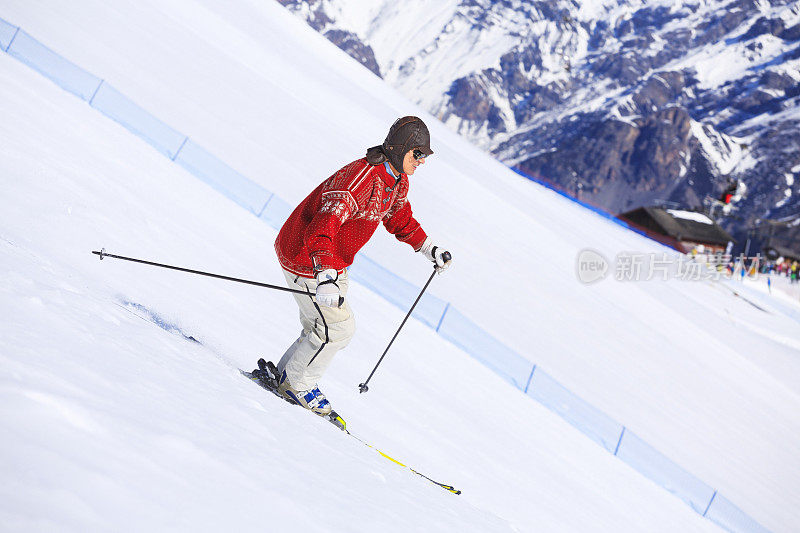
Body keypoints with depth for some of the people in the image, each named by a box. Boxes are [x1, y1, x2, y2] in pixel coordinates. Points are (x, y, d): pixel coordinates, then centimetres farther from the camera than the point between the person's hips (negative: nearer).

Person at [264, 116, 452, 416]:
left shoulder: (397, 181, 0)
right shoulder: (360, 179, -31)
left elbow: (398, 216, 23)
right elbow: (323, 226, -42)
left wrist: (427, 248, 26)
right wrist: (326, 276, -54)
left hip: (333, 263, 10)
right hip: (306, 259, -10)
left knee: (326, 329, 14)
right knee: (337, 327, -8)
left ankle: (284, 375, 29)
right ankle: (296, 384, 11)